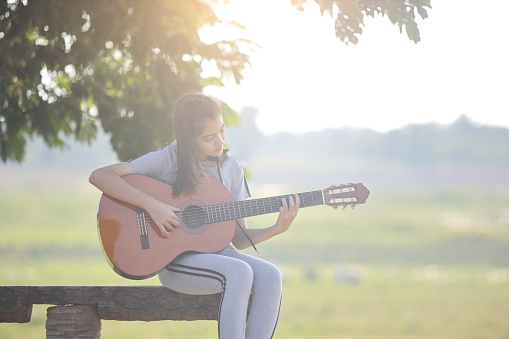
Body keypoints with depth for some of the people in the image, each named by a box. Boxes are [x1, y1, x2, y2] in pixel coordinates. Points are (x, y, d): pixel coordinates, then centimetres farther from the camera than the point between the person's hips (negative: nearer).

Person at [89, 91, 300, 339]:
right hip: (174, 258, -5)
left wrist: (277, 229, -10)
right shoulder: (168, 160, -8)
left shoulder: (232, 167, 7)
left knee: (269, 276, -25)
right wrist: (151, 205, -26)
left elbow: (239, 238, 9)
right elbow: (99, 176, -18)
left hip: (216, 253, 5)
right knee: (239, 272, -32)